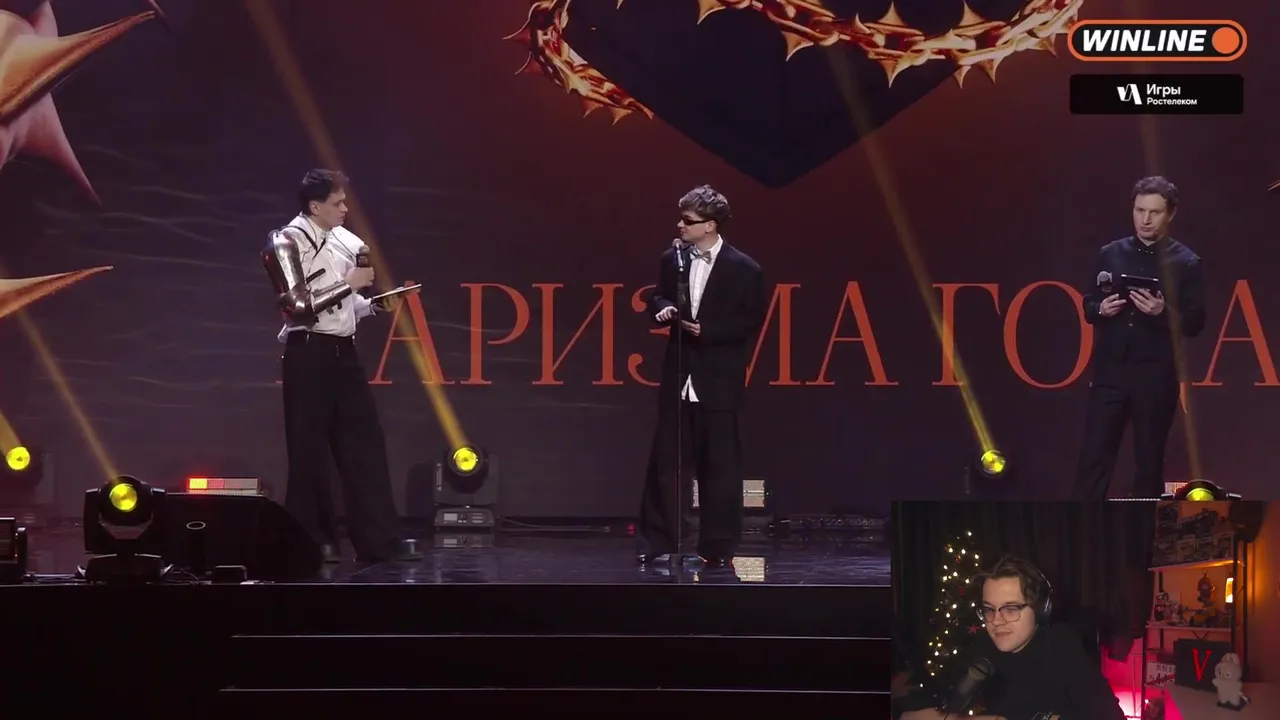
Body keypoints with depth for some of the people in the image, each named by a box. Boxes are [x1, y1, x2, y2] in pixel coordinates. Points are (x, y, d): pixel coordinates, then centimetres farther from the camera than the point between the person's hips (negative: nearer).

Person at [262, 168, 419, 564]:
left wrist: (373, 305, 3)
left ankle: (379, 539, 7)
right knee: (309, 452, 1)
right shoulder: (287, 243, -9)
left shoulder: (344, 241, 12)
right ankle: (311, 541, 11)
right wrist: (349, 283, -14)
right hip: (308, 355, -7)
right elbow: (299, 306, -17)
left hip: (343, 352, 7)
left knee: (365, 444, 4)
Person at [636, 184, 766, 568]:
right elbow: (658, 297, 17)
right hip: (678, 376, 4)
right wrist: (664, 309, -7)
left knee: (719, 466, 3)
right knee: (666, 462, 5)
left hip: (718, 380, -4)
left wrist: (708, 331, -17)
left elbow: (751, 322, -5)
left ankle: (718, 548, 12)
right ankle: (658, 542, 12)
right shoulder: (672, 259, 5)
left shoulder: (744, 269, -8)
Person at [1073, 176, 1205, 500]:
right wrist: (1101, 310, -10)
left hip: (1157, 374, -2)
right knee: (1094, 456, -2)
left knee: (1149, 459, 6)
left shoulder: (1185, 262, 0)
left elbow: (1195, 323, -2)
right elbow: (1088, 305, 13)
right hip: (1110, 369, 2)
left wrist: (1163, 312, -20)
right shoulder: (1110, 254, 7)